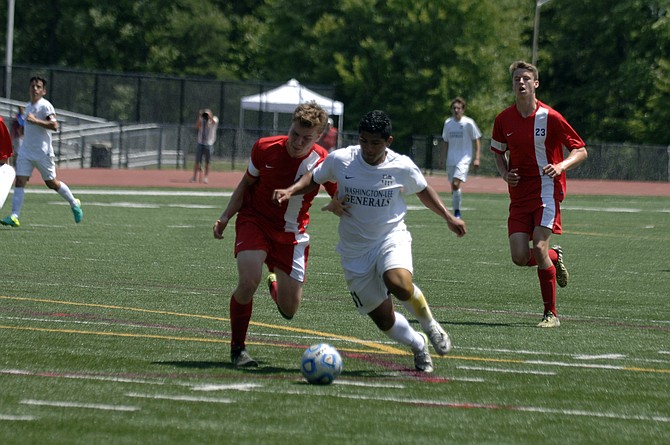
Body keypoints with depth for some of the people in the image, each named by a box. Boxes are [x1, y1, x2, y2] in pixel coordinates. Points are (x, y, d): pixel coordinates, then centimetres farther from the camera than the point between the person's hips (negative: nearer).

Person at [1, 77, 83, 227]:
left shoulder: (45, 106, -12)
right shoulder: (28, 106, 14)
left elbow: (54, 125, -26)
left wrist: (35, 120, -30)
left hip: (43, 151, -7)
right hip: (26, 151, 7)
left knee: (51, 183, 5)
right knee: (19, 182, -6)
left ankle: (74, 203, 27)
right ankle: (14, 216, -11)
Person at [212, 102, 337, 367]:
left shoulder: (324, 163, -17)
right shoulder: (265, 148, -15)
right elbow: (246, 183, 3)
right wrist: (226, 216, -4)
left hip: (291, 233, 1)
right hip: (254, 220, -1)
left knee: (289, 311, 3)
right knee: (248, 281, -27)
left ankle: (275, 284, 42)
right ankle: (237, 349, -7)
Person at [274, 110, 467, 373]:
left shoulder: (402, 167, -9)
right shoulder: (340, 160, -9)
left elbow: (423, 191, 11)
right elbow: (314, 178, 9)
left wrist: (448, 217, 7)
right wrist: (291, 191, -8)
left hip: (391, 238, -2)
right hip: (355, 250, 2)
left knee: (400, 284, -35)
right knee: (384, 320, 1)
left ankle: (429, 324, -4)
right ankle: (418, 345, 33)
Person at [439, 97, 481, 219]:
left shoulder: (468, 123, -6)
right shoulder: (448, 123, 8)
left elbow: (477, 141, -2)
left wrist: (477, 158, -10)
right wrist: (442, 158, 14)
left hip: (464, 159, -6)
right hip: (451, 160, 6)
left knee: (456, 184, -20)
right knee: (454, 186, 8)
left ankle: (457, 211, -12)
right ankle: (456, 212, 18)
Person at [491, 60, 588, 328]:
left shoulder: (550, 117, -9)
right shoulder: (503, 120, 3)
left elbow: (581, 151, -4)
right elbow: (498, 151, 21)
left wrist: (561, 166, -23)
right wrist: (505, 173, 1)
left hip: (546, 191, -4)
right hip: (519, 194, 4)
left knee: (539, 249, -17)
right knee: (520, 257, -7)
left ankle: (551, 314, -5)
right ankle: (555, 257, 28)